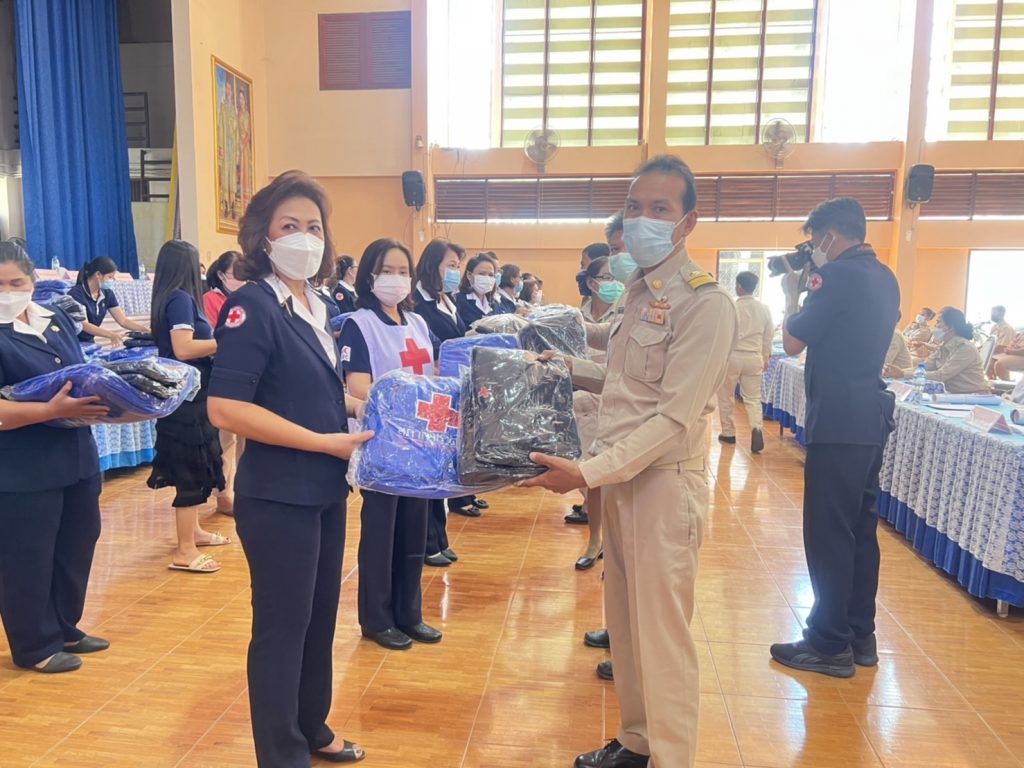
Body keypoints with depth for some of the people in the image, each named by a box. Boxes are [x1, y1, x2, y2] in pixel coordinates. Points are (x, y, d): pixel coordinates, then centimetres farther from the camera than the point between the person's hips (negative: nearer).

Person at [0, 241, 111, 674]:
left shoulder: (59, 321, 8)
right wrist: (54, 409, -33)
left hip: (78, 459, 7)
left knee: (76, 549, 17)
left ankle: (65, 629, 34)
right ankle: (35, 646, 23)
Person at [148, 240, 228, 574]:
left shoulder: (173, 299, 12)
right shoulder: (181, 298, -15)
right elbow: (183, 348, -25)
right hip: (188, 396, -10)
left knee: (192, 467, 20)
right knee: (193, 471, -5)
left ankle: (193, 531, 33)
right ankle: (185, 551, 0)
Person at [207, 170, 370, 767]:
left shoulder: (326, 308, 9)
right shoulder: (252, 307, -15)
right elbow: (226, 408, -24)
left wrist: (362, 408, 1)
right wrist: (326, 441, -21)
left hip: (327, 489, 8)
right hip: (279, 494, -8)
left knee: (321, 615, 20)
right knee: (283, 625, 7)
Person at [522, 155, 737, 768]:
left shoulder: (705, 302, -15)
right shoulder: (640, 291, 12)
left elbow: (676, 417, -21)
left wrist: (589, 473, -25)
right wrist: (573, 369, 15)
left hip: (665, 482, -8)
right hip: (621, 476, 8)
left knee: (662, 637, 3)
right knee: (626, 625, 19)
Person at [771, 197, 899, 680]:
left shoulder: (839, 276, -14)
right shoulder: (884, 278, 15)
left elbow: (792, 343, -12)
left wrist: (792, 294, 3)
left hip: (839, 420, -9)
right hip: (871, 415, 10)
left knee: (828, 532, -3)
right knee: (860, 526, 15)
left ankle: (830, 645, 6)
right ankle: (860, 635, 25)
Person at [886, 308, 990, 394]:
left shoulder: (965, 348, -19)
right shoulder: (944, 346, 7)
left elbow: (941, 376, -25)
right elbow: (924, 367, -2)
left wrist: (903, 374, -29)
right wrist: (899, 371, -19)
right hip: (953, 395, 7)